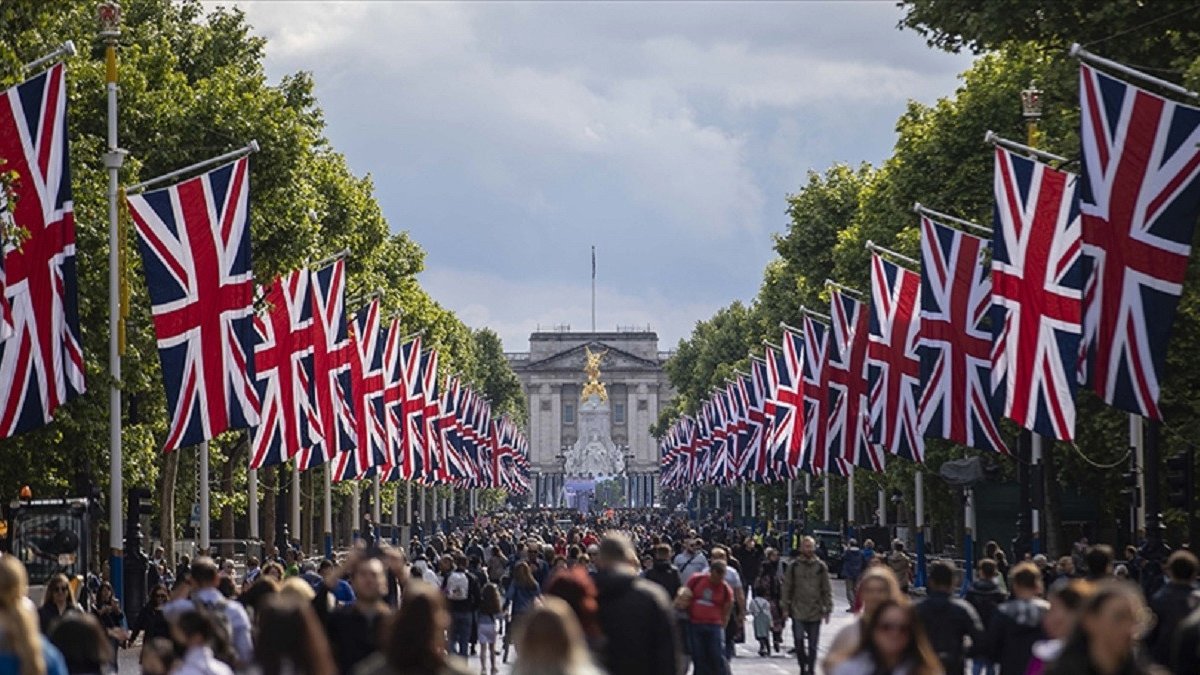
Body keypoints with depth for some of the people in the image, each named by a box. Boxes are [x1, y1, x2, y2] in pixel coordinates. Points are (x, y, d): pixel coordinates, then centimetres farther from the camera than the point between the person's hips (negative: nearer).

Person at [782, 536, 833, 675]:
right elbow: (787, 587, 4)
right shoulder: (794, 566, 1)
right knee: (799, 642, -3)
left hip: (815, 612, 0)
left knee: (813, 645, 5)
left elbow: (827, 590, 5)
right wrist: (786, 607, 0)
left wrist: (827, 609, 1)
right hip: (798, 611, 0)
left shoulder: (821, 566, 3)